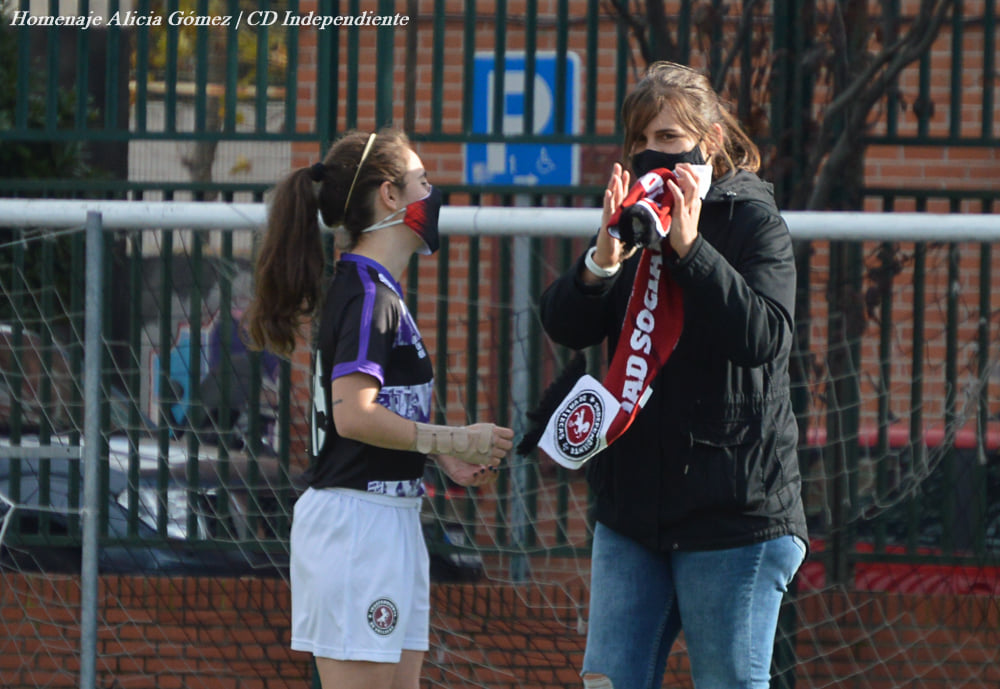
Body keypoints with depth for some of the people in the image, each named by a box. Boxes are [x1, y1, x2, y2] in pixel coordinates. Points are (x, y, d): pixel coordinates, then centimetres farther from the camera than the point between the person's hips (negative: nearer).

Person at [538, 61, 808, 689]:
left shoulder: (753, 220, -3)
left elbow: (765, 336, -17)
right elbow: (566, 326, 0)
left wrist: (690, 248, -22)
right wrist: (605, 258, -19)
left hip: (733, 512, -5)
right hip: (633, 507, 5)